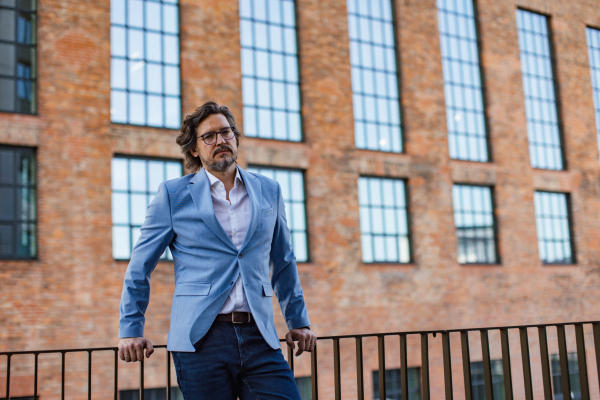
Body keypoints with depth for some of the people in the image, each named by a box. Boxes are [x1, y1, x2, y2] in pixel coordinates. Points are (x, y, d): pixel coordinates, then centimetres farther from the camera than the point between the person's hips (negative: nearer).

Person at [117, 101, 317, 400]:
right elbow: (140, 266, 8)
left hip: (259, 338, 2)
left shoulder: (268, 192, 12)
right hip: (201, 339, -2)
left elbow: (284, 264, 20)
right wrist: (131, 328, 4)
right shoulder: (173, 195, 4)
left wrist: (299, 322, 18)